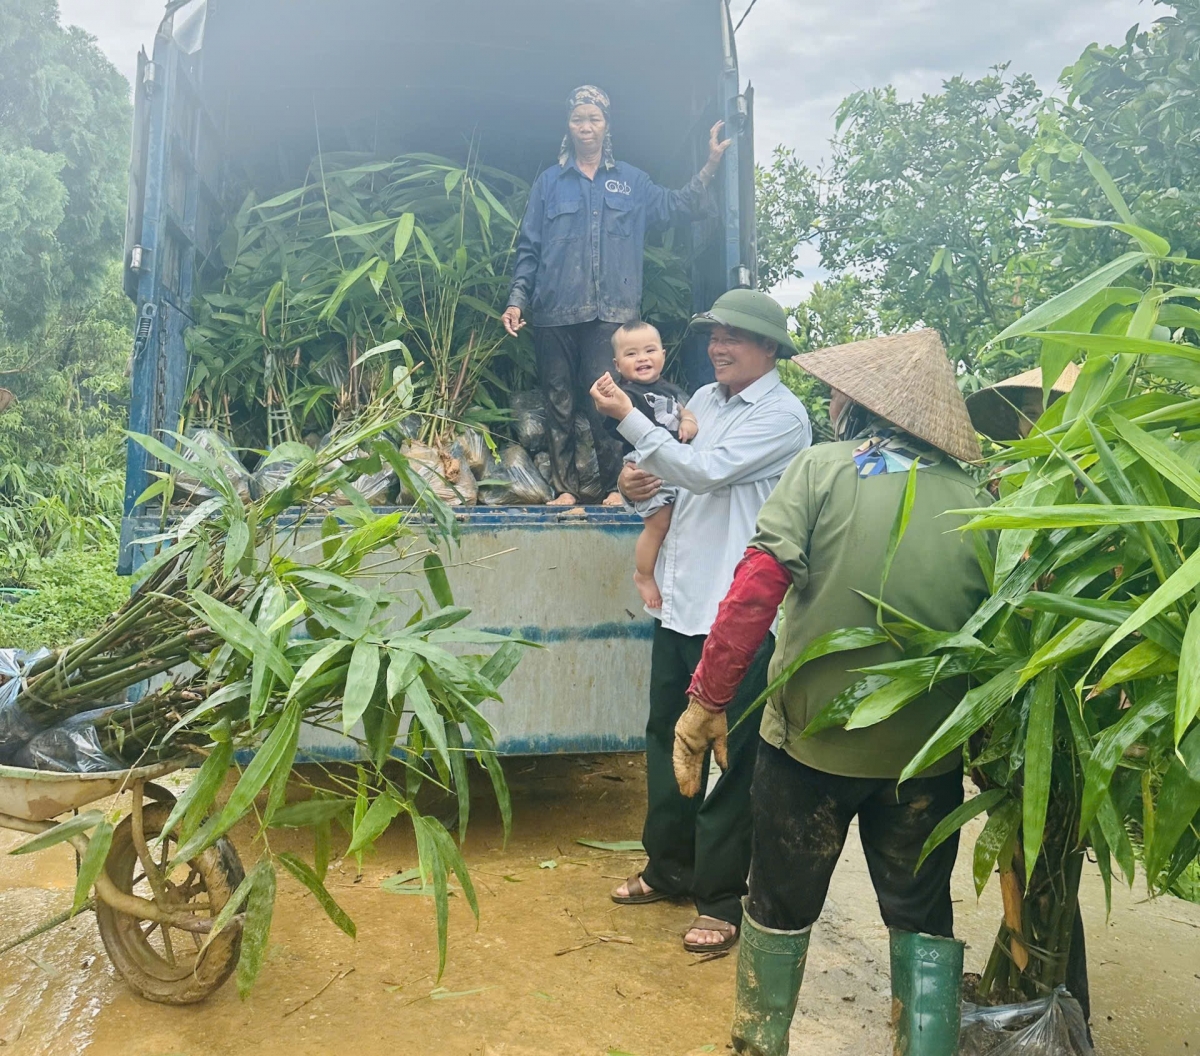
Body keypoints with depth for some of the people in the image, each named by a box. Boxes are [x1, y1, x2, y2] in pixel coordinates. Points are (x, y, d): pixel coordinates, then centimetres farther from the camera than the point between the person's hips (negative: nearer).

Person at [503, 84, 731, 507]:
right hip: (555, 312, 1)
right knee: (558, 401, 2)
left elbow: (677, 207, 9)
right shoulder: (549, 182, 12)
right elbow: (529, 247, 9)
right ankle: (565, 488, 8)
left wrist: (711, 167, -2)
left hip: (612, 310, -1)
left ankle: (615, 487, 0)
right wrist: (517, 299, 0)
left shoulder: (631, 181, 15)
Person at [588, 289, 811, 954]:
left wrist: (628, 418, -18)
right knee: (667, 737, 17)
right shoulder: (704, 400, 12)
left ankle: (722, 899, 17)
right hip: (681, 599, 8)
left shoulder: (783, 415, -10)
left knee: (730, 756, 2)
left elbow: (705, 472, -21)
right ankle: (668, 868, 35)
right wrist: (639, 485, -1)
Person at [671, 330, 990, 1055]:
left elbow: (755, 592, -19)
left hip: (811, 738, -1)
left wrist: (708, 700, -13)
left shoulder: (822, 469, -10)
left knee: (781, 906, 18)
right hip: (928, 752, 2)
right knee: (923, 917, 20)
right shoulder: (978, 499, -3)